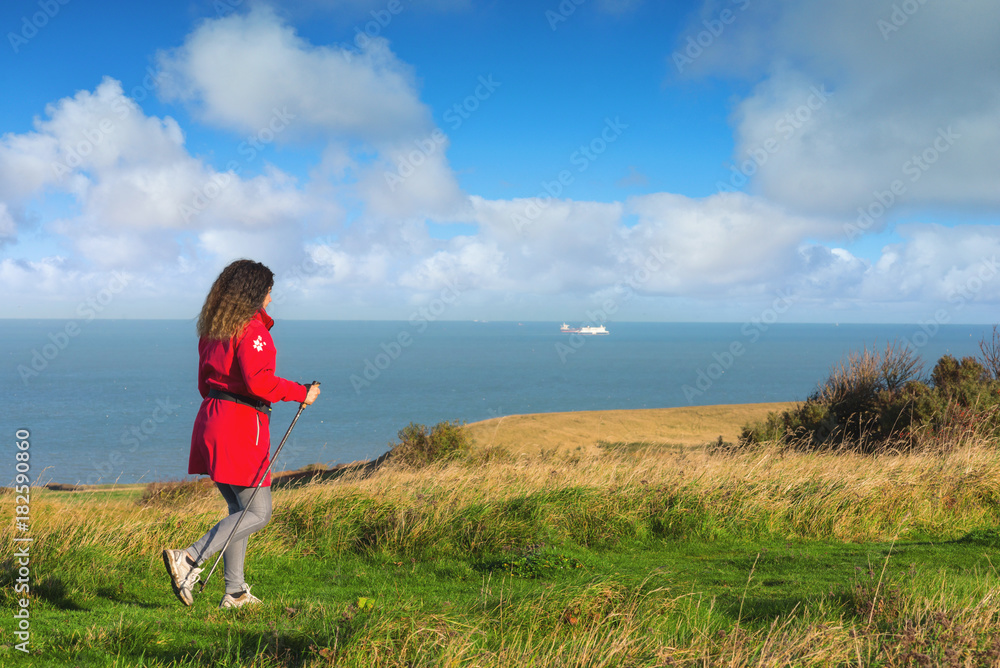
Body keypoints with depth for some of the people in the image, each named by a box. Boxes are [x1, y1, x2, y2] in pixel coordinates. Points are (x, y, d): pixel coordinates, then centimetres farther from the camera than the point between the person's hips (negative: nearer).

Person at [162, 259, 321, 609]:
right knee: (258, 512, -2)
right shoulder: (251, 328, -13)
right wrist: (301, 393, -14)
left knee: (240, 509, 16)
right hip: (241, 426, -9)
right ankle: (189, 559, -13)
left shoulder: (213, 329, 14)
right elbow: (259, 381, -23)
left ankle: (235, 592, 16)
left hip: (212, 418, 9)